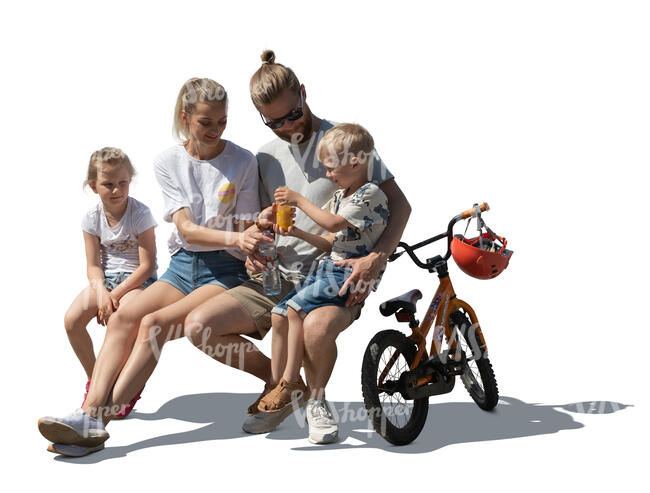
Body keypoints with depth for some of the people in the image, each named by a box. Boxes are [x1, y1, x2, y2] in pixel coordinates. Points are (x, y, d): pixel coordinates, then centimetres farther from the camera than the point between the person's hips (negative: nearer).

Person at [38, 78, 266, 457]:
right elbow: (186, 228, -9)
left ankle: (97, 423, -33)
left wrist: (255, 244, -25)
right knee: (122, 318, -23)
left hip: (226, 270, -4)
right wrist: (233, 238, -27)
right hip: (183, 265, 4)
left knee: (154, 323, -27)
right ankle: (90, 413, -34)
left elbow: (247, 229, 0)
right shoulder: (168, 162, 3)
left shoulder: (243, 162, -2)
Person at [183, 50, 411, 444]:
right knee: (199, 326, -15)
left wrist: (376, 258, -21)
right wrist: (255, 247, -2)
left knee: (316, 329, -39)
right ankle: (279, 381, 10)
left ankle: (316, 397, -3)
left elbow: (399, 205, -5)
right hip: (278, 279, 5)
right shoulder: (266, 157, 14)